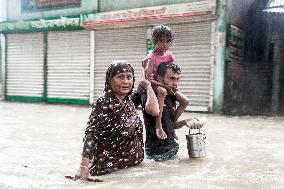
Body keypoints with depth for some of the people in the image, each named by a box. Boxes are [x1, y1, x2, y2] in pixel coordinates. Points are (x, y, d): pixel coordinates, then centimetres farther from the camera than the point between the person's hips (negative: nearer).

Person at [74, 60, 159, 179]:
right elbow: (91, 133, -26)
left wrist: (146, 85, -1)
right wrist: (84, 167, -32)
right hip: (107, 164, -7)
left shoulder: (129, 100, -2)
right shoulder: (104, 103, -21)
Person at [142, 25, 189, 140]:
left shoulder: (169, 55, 3)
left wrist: (172, 85, -7)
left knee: (185, 101, -5)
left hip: (166, 85, 7)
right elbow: (147, 78, -23)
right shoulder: (151, 57, -18)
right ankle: (158, 125, -37)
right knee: (162, 91, -42)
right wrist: (164, 86, -26)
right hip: (153, 85, -7)